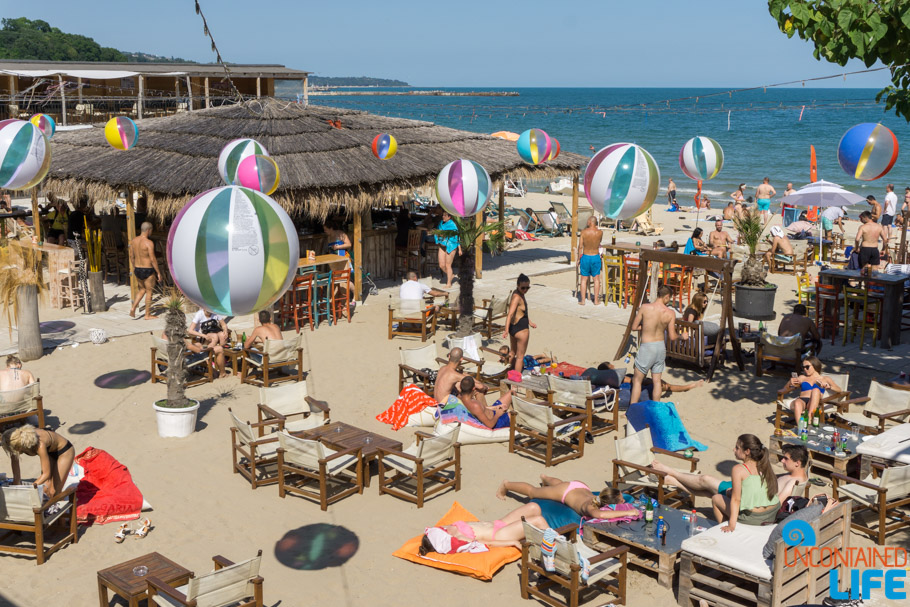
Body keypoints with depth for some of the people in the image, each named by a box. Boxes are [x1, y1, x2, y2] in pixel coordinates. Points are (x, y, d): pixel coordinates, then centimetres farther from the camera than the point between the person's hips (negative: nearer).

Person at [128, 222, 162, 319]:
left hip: (137, 270, 7)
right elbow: (153, 259, -20)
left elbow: (131, 256, 12)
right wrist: (158, 272, -12)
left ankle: (133, 308, 9)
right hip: (148, 271, -7)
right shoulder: (149, 243, -19)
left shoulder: (133, 241, 3)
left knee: (142, 289, 24)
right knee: (149, 292, 7)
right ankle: (148, 315, 13)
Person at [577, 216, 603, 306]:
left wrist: (579, 258, 4)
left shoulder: (584, 232, -11)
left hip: (585, 257, -1)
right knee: (596, 279, 11)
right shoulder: (600, 232, -8)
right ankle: (596, 300, 14)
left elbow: (580, 246, -8)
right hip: (595, 257, 1)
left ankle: (583, 300, 10)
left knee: (584, 279, 8)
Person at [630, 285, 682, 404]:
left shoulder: (645, 308, -13)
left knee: (637, 380, 7)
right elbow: (672, 337, -4)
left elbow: (634, 327, -5)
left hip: (647, 347, -3)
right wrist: (682, 336, 16)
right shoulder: (670, 313, -8)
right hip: (661, 347, 3)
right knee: (657, 380, 14)